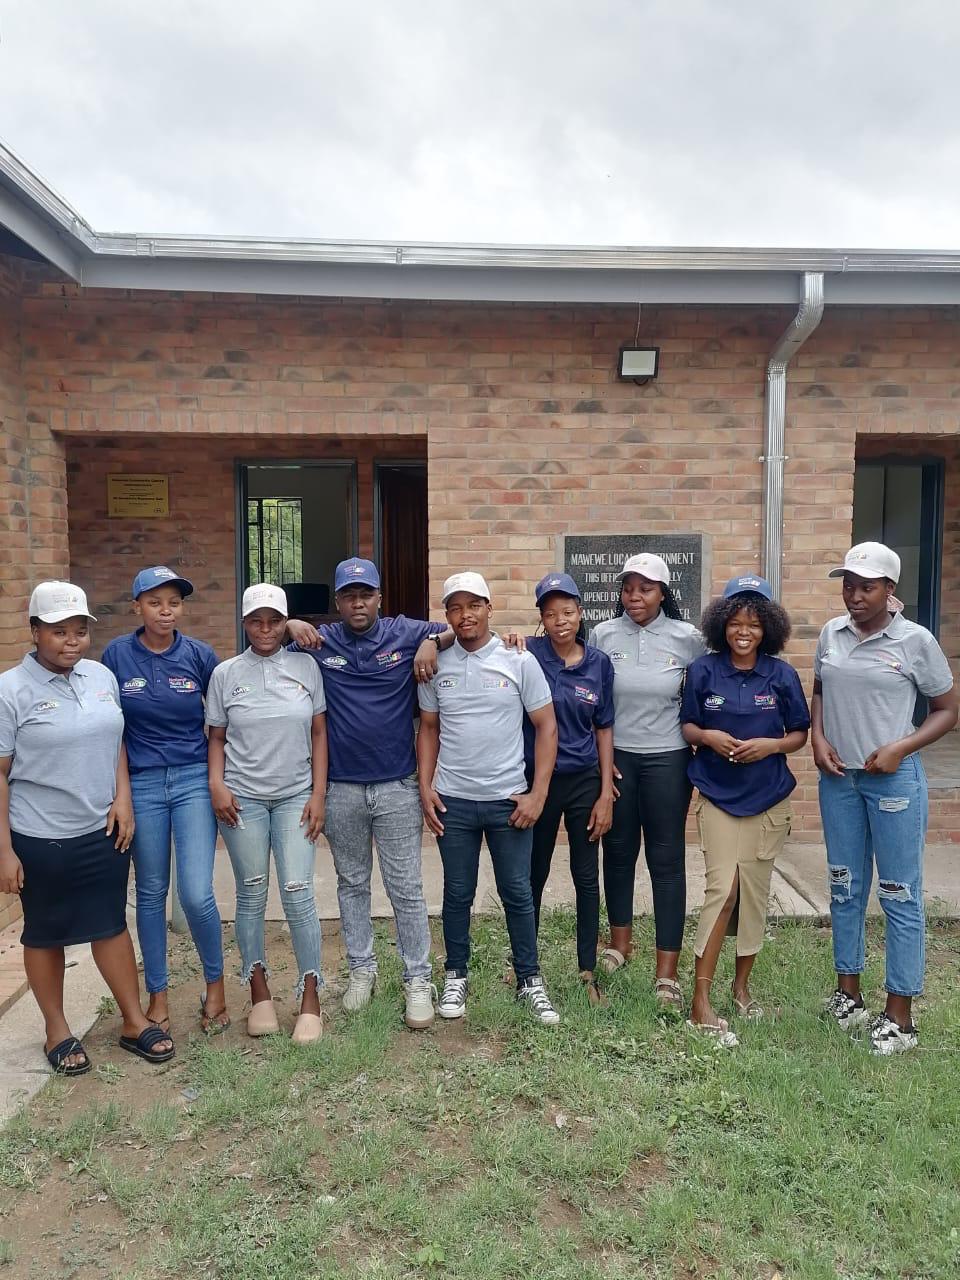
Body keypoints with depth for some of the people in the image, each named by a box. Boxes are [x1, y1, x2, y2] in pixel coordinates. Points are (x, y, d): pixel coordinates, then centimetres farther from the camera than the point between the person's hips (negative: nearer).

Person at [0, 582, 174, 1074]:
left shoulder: (102, 677, 3)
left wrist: (123, 799, 0)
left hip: (103, 830, 4)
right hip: (41, 839, -4)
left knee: (111, 924, 12)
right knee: (45, 935, 12)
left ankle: (135, 1022, 24)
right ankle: (57, 1032, 29)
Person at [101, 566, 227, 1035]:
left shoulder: (200, 655, -2)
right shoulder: (117, 655, -1)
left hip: (194, 780, -1)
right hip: (141, 784, 1)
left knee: (197, 893, -8)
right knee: (151, 892, 12)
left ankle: (215, 984, 17)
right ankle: (157, 995, 28)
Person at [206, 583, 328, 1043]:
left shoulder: (305, 667, 1)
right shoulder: (226, 673, 1)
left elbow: (319, 733, 3)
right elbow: (217, 737, 7)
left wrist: (318, 794, -2)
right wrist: (216, 784, -9)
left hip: (295, 797, 0)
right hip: (242, 798, 1)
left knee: (298, 893, -5)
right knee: (251, 895, 8)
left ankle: (310, 998, 9)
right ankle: (259, 991, 25)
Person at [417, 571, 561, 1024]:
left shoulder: (519, 661, -5)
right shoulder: (436, 665, 2)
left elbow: (546, 726, -3)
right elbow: (428, 729, 10)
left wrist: (538, 793, -8)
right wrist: (425, 787, 0)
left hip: (509, 799, -1)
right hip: (453, 800, 2)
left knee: (517, 893, 8)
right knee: (457, 893, 13)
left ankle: (529, 979, 24)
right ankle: (456, 976, 30)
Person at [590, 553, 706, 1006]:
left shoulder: (687, 638, -4)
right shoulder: (603, 636, -2)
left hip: (667, 759, -1)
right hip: (614, 757, 2)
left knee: (667, 860, 2)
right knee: (618, 852, 14)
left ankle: (667, 972, 11)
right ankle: (620, 941, 35)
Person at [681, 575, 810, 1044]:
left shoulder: (782, 675, -2)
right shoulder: (703, 670, -4)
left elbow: (800, 734, 5)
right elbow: (686, 725, 4)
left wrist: (770, 745, -14)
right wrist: (707, 736, -16)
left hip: (768, 797, 2)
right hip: (717, 794, -2)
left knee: (755, 890, 9)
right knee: (723, 887, -11)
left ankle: (741, 984, 30)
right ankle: (700, 1002, -5)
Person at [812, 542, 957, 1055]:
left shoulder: (915, 641, -8)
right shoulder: (830, 634, 4)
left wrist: (900, 748, -15)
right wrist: (818, 738, -3)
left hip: (894, 780, -4)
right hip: (838, 777, 4)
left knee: (900, 894, 3)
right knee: (845, 887, 14)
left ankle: (899, 1014, 15)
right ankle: (848, 991, 29)